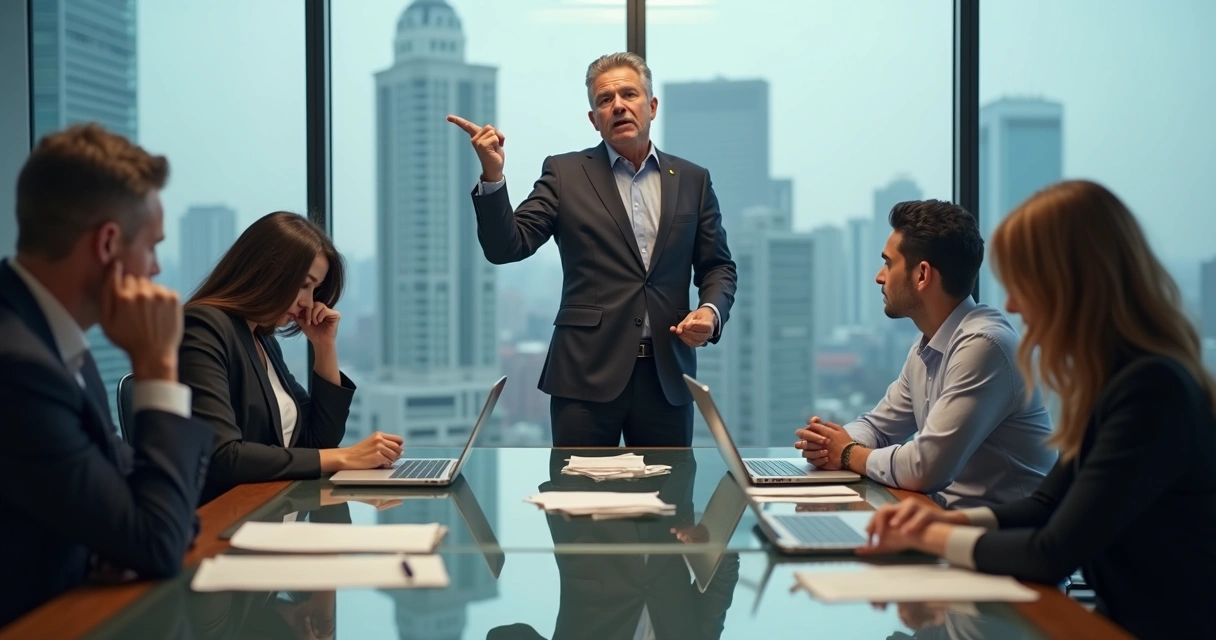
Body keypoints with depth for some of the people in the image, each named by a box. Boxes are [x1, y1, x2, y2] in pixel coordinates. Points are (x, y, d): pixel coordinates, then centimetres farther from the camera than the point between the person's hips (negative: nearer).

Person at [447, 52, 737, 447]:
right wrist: (492, 174, -19)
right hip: (587, 372, -2)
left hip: (667, 373, 2)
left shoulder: (692, 180, 11)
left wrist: (711, 311, -7)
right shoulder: (565, 174, 4)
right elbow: (507, 247, -5)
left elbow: (718, 266, 14)